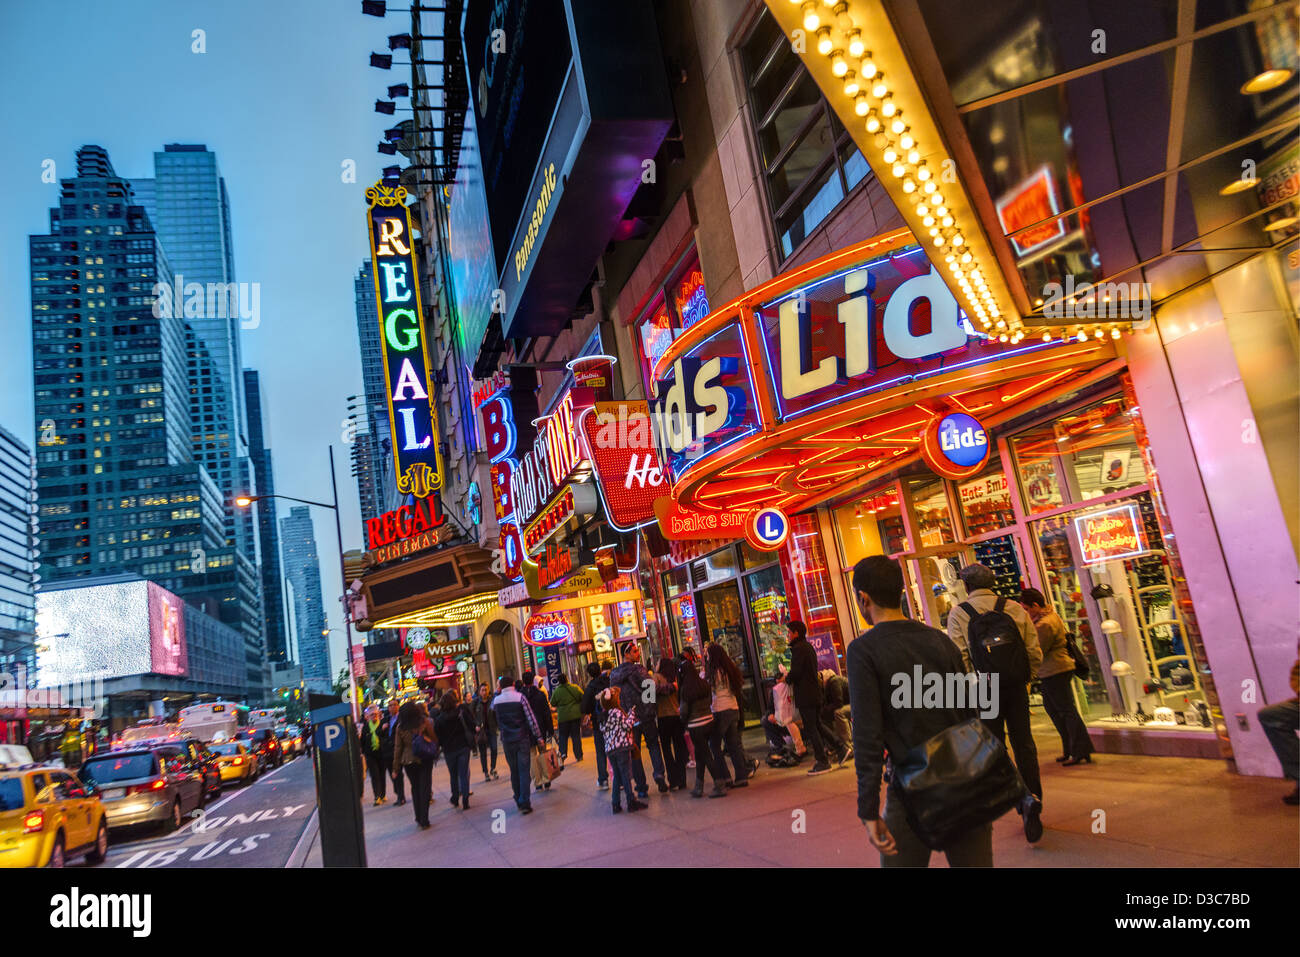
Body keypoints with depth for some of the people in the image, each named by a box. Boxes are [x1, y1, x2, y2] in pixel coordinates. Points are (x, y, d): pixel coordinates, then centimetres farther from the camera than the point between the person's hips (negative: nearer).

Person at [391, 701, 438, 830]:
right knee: (425, 789, 4)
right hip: (425, 760, -2)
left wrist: (396, 766, 5)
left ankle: (419, 818, 25)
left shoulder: (400, 727, -5)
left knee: (415, 788, 19)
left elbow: (398, 747, -1)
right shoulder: (425, 722, -10)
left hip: (408, 761, 2)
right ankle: (424, 821, 0)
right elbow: (434, 739, -8)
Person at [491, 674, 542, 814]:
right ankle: (524, 803, -7)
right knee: (524, 771, -1)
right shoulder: (520, 697, -8)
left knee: (514, 771, 14)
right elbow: (531, 719, -8)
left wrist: (497, 692, 20)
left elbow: (492, 707, 27)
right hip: (522, 739, -3)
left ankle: (519, 800, 22)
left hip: (507, 741, 3)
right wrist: (538, 736, -1)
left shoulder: (497, 700, 0)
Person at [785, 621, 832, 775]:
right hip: (816, 693, 10)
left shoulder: (798, 648, -15)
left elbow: (795, 673, -21)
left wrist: (786, 678, -1)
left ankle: (822, 762, -4)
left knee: (810, 729, -5)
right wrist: (790, 676, 15)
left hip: (805, 695, -10)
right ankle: (824, 757, 19)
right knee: (817, 726, 15)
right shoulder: (808, 646, 15)